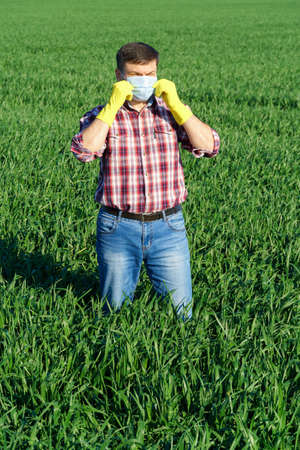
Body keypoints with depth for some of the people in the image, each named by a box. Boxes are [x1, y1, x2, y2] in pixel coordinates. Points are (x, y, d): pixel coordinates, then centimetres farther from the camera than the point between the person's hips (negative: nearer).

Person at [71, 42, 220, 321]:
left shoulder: (171, 112, 5)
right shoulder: (101, 116, 1)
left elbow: (209, 147, -8)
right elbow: (83, 150, -19)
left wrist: (176, 105, -14)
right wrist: (113, 105, -18)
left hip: (168, 227, 1)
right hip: (118, 228, -1)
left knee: (181, 314, 6)